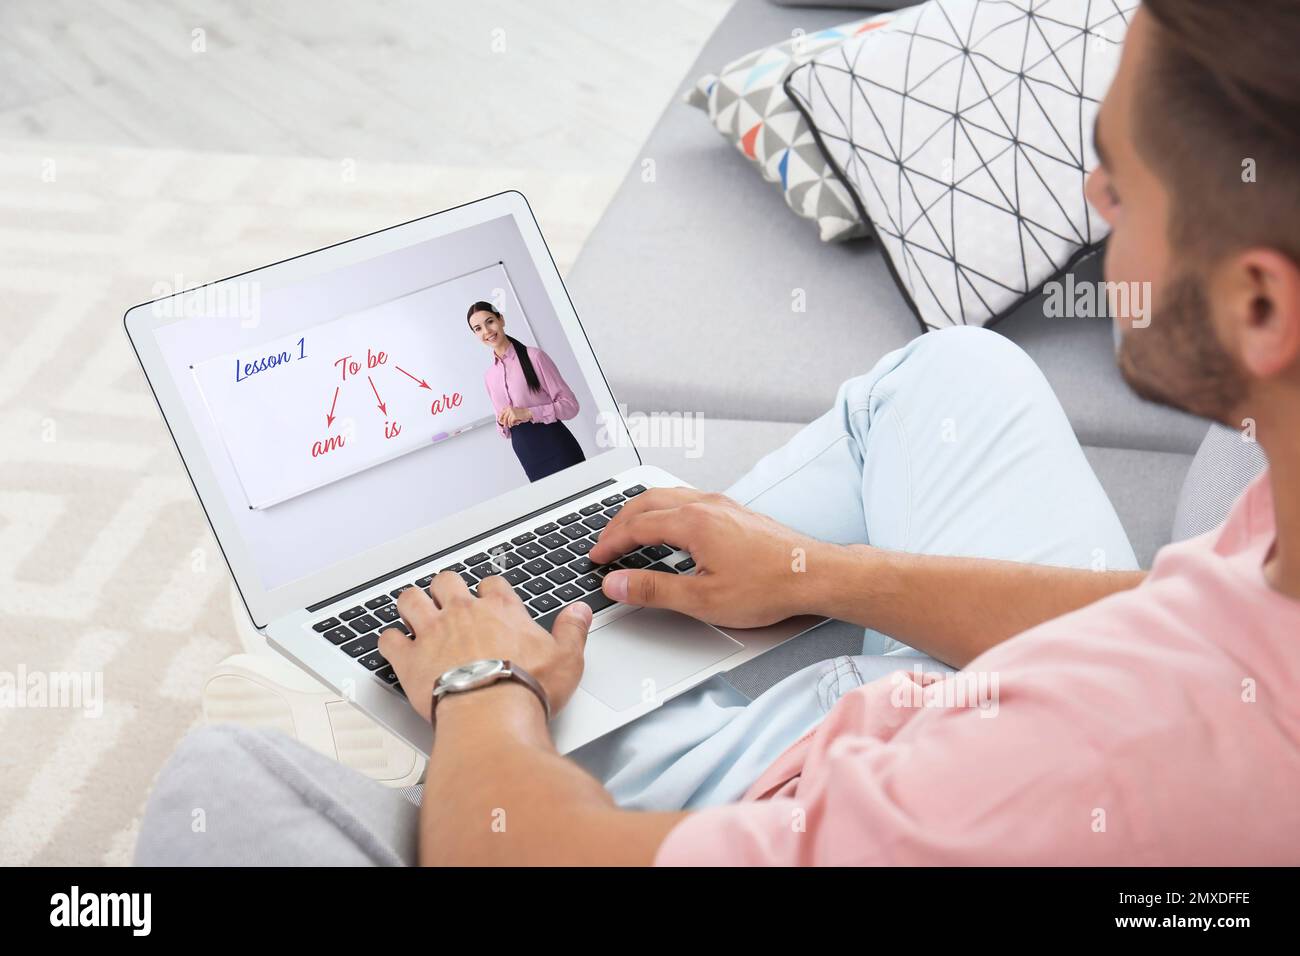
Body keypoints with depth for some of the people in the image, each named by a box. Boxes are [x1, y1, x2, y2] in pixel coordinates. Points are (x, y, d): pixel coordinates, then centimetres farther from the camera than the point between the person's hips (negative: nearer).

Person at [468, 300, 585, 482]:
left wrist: (527, 412, -18)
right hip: (527, 458, 5)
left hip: (557, 447, -5)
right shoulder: (489, 377, 12)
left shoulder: (534, 356, -6)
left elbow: (570, 405, -8)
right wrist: (502, 423, -3)